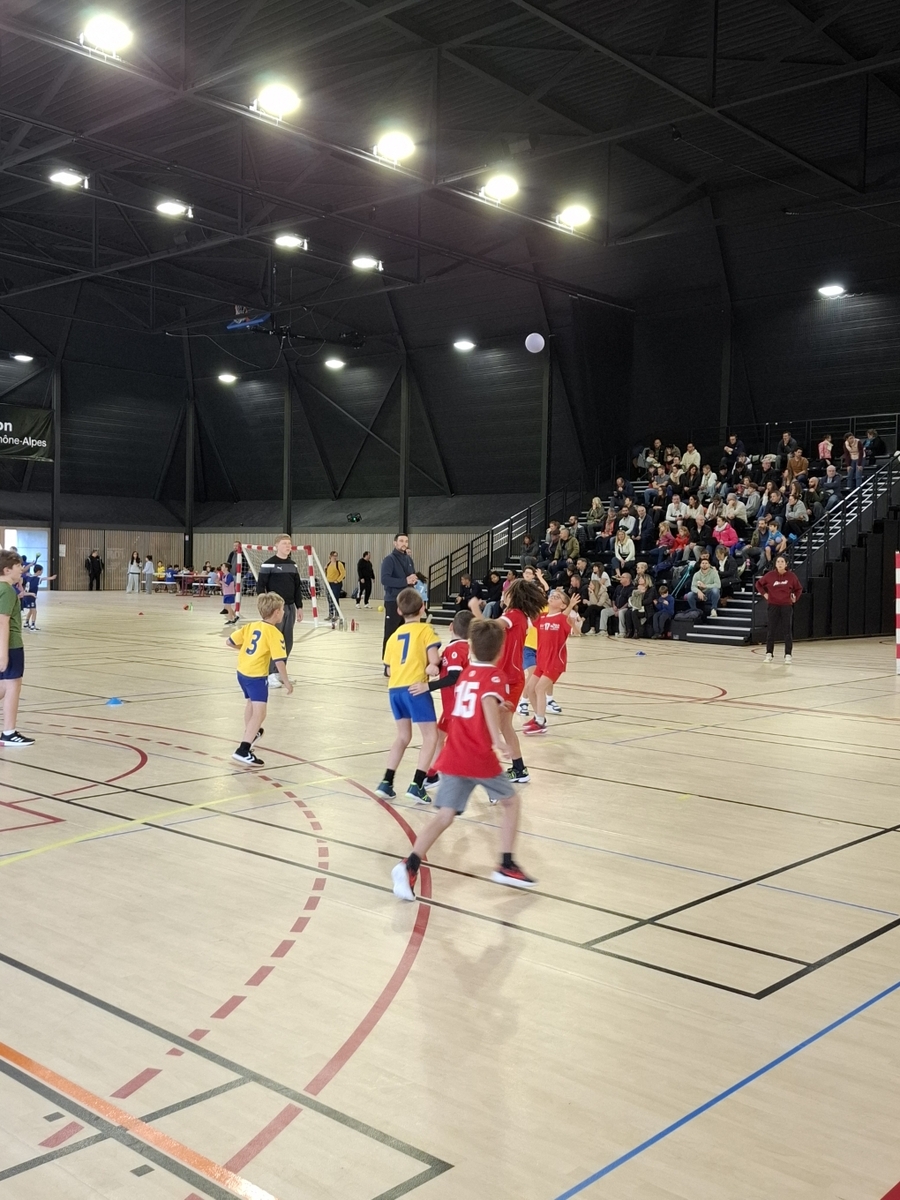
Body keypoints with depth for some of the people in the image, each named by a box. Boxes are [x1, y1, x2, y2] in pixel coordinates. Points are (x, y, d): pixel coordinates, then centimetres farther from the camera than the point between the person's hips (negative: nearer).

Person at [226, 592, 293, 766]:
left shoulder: (251, 626, 7)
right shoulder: (274, 633, -13)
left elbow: (229, 642, 10)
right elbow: (279, 661, -19)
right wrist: (286, 682, -9)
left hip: (242, 672, 9)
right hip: (257, 676, -9)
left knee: (251, 702, 32)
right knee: (259, 713, -13)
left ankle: (250, 733, 55)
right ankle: (243, 750, -26)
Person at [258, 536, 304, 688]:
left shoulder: (292, 565, 11)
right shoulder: (268, 564, -8)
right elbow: (261, 586, -10)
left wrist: (299, 607, 12)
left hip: (290, 607, 7)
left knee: (288, 642, 10)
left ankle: (280, 672, 20)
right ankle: (271, 675, -1)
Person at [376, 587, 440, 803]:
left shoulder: (394, 635, 19)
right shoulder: (425, 629, 3)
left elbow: (389, 669, 16)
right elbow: (434, 660, -8)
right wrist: (431, 667, 12)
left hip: (394, 688, 6)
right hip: (414, 687, -6)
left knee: (403, 736, 21)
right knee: (430, 736, 4)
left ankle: (386, 783, 17)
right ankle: (417, 785, -7)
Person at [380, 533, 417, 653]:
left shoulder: (409, 559, 14)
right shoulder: (389, 559, -8)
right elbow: (385, 579, -20)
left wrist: (413, 580, -2)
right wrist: (405, 581, -22)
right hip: (393, 602, -7)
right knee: (390, 634, -5)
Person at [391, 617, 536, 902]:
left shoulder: (466, 673, 16)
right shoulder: (495, 677, -3)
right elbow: (488, 702, -25)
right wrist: (498, 738, -34)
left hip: (453, 757, 5)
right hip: (480, 758, -5)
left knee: (444, 816, 1)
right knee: (511, 801, 17)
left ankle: (409, 866, -17)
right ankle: (506, 865, 17)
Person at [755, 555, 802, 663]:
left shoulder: (791, 576, -3)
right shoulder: (770, 575, -4)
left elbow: (799, 588, 11)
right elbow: (759, 584, 10)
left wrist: (795, 597, -2)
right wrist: (764, 594, 0)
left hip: (787, 606, 0)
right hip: (773, 605, 0)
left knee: (787, 631, 0)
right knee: (771, 630, 3)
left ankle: (788, 655, 5)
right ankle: (769, 654, 12)